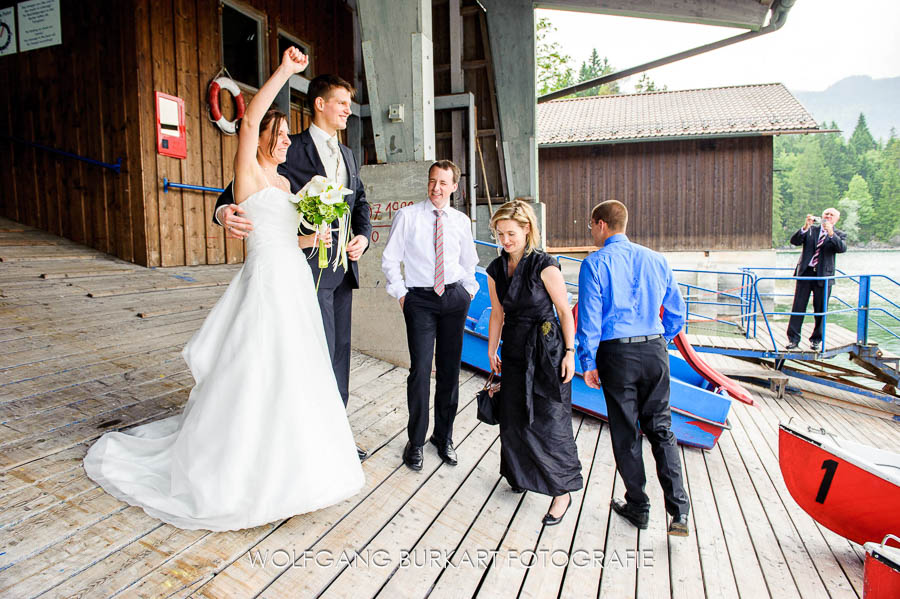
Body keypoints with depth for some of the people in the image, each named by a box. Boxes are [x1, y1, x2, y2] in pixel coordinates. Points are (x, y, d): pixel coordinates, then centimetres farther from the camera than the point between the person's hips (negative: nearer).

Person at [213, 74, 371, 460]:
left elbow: (360, 202, 17)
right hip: (311, 266, -8)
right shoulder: (292, 149, -6)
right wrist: (225, 211, -30)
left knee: (340, 351, 14)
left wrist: (363, 236, -4)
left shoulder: (347, 155, 17)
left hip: (344, 266, 8)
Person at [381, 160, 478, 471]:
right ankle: (416, 442, 10)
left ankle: (444, 436, 24)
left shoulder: (461, 220, 8)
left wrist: (468, 290, 13)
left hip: (454, 297, 3)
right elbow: (390, 259, 1)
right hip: (419, 298, -3)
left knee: (450, 369, 8)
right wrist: (401, 294, -2)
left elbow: (469, 261, 21)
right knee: (420, 369, -7)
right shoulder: (407, 216, -1)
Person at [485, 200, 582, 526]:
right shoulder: (496, 270, 4)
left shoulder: (544, 265, -13)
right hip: (514, 351, 6)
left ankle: (562, 492, 14)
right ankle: (523, 475, 36)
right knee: (513, 417, 11)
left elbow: (565, 311, -9)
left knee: (549, 421, -2)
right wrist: (492, 352, 15)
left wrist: (569, 352, -11)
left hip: (546, 351, -5)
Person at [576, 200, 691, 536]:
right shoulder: (656, 260, 7)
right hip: (655, 350, 4)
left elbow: (589, 317, -9)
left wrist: (588, 363, -2)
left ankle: (638, 508, 24)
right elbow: (676, 313, 10)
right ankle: (679, 510, 9)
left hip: (617, 354, -4)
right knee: (660, 429, 14)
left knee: (626, 433, 10)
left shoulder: (595, 263, -6)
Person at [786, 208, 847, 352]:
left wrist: (831, 234, -27)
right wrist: (805, 227, -19)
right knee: (798, 307, 0)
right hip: (805, 273, 0)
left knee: (821, 310, 5)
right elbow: (794, 241, -5)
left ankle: (816, 340, 18)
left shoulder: (838, 235, 7)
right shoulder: (810, 230, 10)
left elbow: (842, 248, -14)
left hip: (824, 276, 0)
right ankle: (793, 339, 5)